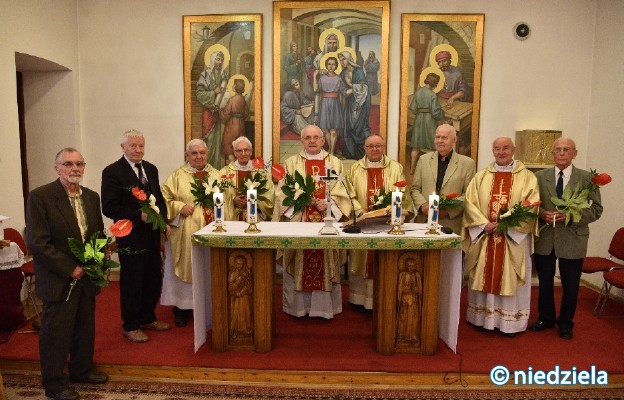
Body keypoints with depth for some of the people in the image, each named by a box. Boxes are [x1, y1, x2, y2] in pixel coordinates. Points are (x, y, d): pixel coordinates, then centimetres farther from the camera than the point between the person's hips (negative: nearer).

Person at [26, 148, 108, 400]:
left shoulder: (91, 197, 6)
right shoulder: (40, 197, -13)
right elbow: (37, 242, -17)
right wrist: (69, 268, -18)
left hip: (86, 275, 6)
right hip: (59, 280, -6)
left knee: (85, 327, 18)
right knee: (56, 332, 6)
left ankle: (82, 370, 38)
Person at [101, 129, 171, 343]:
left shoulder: (151, 169, 10)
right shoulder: (112, 172, -10)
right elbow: (109, 207, -15)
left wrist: (164, 221, 1)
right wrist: (139, 215, -22)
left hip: (152, 235, 7)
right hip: (131, 237, -6)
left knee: (154, 279, 15)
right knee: (132, 282, 5)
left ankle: (147, 318, 34)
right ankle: (130, 326, 22)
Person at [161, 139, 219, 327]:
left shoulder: (216, 174, 10)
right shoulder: (177, 175, 2)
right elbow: (164, 198, -1)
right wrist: (180, 207, -15)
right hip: (185, 233, -2)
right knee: (185, 267, 4)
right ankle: (182, 308, 18)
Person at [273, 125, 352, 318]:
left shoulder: (335, 163, 10)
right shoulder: (291, 163, 9)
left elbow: (341, 192, 3)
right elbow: (282, 192, 2)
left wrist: (327, 203, -14)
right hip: (298, 221, 0)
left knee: (325, 262, 3)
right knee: (299, 263, 2)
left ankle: (323, 305, 13)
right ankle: (298, 305, 13)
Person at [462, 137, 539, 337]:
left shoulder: (527, 177, 2)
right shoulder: (481, 176, 8)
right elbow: (469, 202, 0)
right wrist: (485, 224, -13)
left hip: (514, 238, -2)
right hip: (484, 236, 2)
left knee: (510, 279, 5)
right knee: (483, 277, 8)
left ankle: (510, 321, 16)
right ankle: (483, 317, 19)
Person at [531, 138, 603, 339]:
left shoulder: (587, 178, -2)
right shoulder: (540, 176, 3)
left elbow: (596, 209, -4)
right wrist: (542, 213, -16)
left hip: (573, 240, -1)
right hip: (544, 239, 2)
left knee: (570, 286, 10)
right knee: (545, 282, 15)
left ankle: (565, 323, 30)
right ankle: (546, 318, 34)